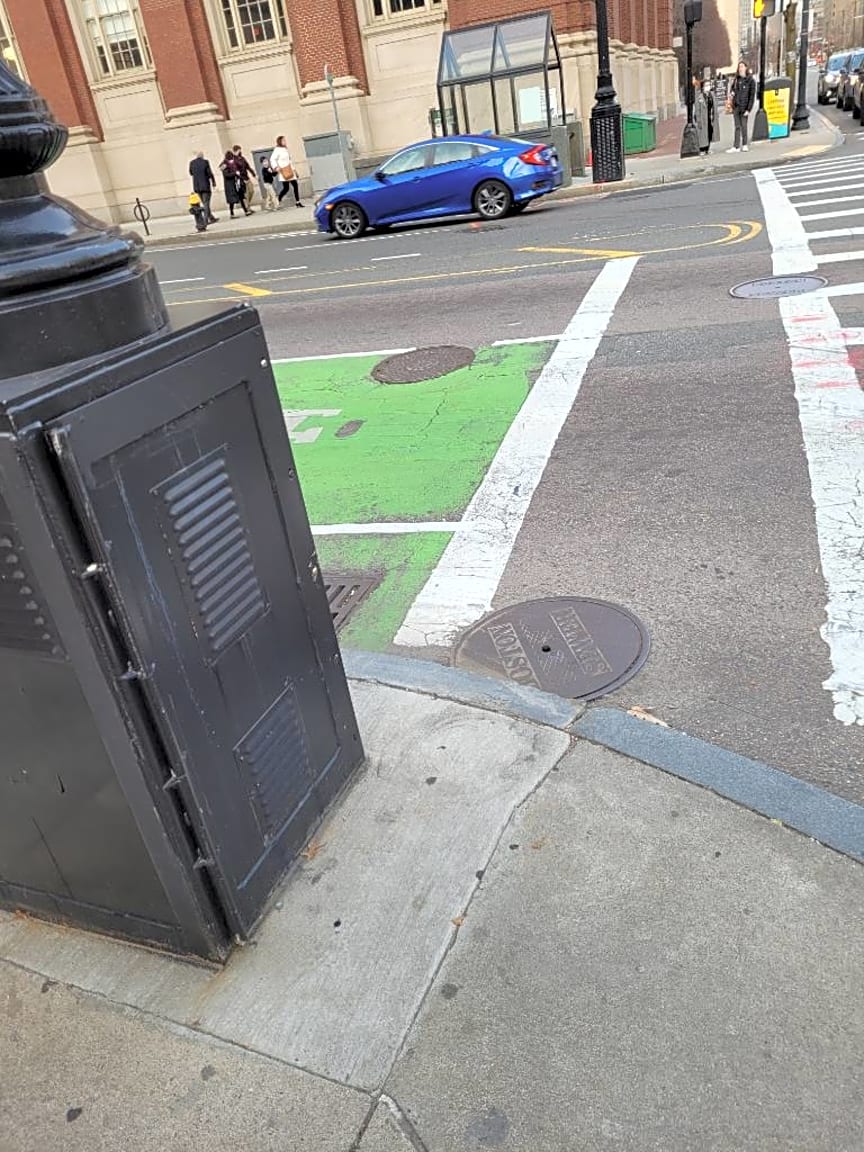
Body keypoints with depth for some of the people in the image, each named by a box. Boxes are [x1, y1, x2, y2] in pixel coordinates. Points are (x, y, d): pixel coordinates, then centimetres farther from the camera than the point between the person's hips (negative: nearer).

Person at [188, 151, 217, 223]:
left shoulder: (192, 163, 2)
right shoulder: (205, 162, -9)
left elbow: (191, 173, 13)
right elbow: (210, 173, -9)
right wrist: (213, 182, 2)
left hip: (197, 186, 4)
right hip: (205, 186, -4)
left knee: (205, 203, 14)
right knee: (206, 203, 0)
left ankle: (212, 218, 19)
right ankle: (206, 220, -6)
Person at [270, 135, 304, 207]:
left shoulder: (286, 149, 18)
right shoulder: (277, 150, -6)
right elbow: (272, 159, -15)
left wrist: (294, 169, 21)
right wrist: (276, 167, -29)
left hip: (290, 171, 8)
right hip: (284, 172, -8)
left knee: (295, 185, 1)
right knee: (286, 188, -11)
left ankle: (297, 202, 4)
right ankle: (278, 201, 3)